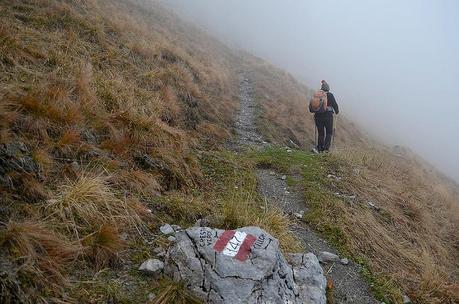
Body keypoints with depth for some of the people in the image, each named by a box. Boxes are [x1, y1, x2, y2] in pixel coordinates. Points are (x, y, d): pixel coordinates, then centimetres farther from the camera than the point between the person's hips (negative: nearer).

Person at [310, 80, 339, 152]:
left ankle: (320, 149, 11)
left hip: (318, 116, 3)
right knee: (329, 133, 11)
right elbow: (335, 105, -1)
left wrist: (311, 110, 28)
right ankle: (326, 148, 0)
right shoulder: (330, 95, -4)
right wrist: (337, 111, 18)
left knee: (321, 133, 13)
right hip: (328, 116, -3)